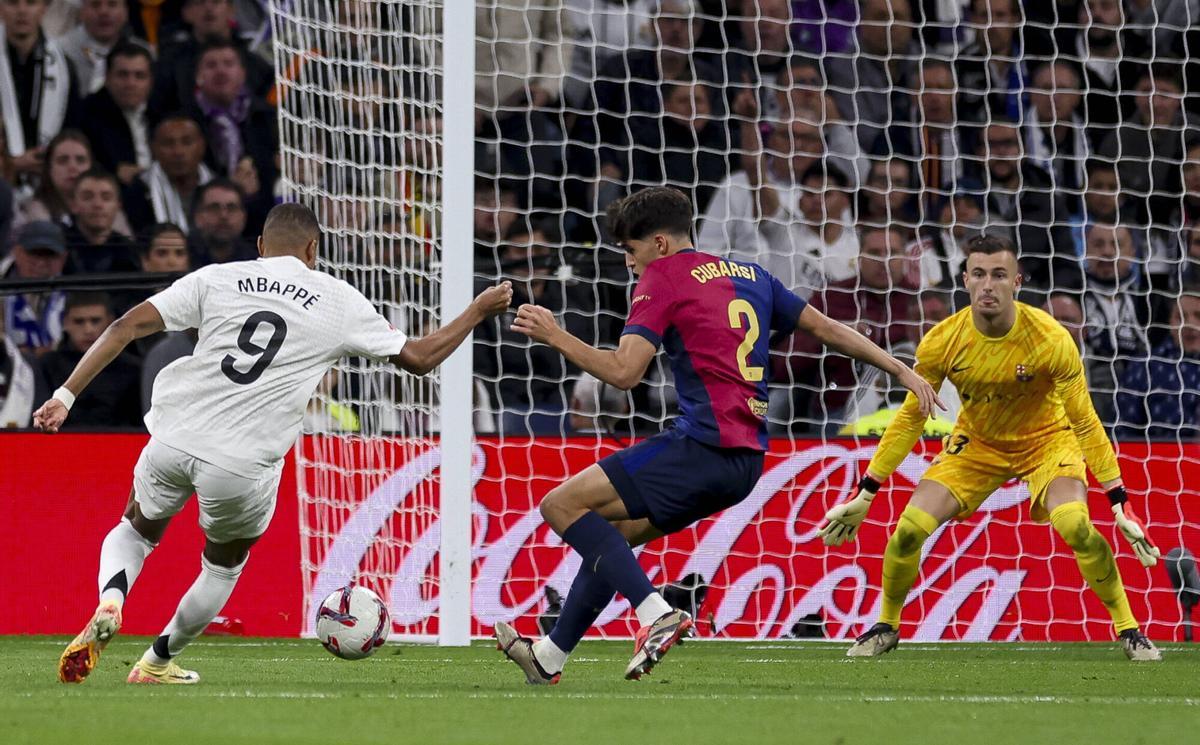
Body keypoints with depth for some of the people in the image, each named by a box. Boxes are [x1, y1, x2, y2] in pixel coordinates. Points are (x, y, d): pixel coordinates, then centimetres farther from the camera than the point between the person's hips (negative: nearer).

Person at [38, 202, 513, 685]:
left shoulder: (215, 279, 7)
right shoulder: (340, 302, 6)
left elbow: (127, 327, 0)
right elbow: (419, 358, 16)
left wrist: (66, 395, 2)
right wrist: (479, 311, 30)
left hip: (175, 441, 1)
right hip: (244, 465, -1)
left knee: (137, 531, 28)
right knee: (224, 564, 29)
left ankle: (109, 601, -2)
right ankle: (157, 663, 35)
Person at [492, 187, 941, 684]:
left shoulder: (663, 276, -3)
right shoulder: (750, 275, 20)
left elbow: (624, 372, -13)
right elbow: (827, 330, 23)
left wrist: (555, 337, -2)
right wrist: (902, 370, 29)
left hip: (704, 448, -9)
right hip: (746, 460, 9)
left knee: (563, 505, -9)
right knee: (611, 534, 22)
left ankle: (656, 615, -22)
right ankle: (549, 657, 25)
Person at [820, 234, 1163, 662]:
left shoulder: (1051, 340, -28)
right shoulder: (941, 342, -21)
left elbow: (1085, 423, -21)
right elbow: (910, 418, -8)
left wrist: (1121, 505, -23)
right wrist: (864, 496, -6)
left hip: (1046, 439, -2)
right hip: (977, 443, 2)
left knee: (1075, 525, -29)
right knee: (909, 528, -14)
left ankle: (1128, 630, -11)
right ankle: (886, 627, 12)